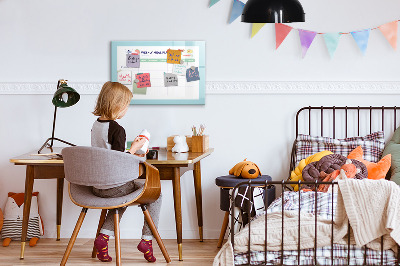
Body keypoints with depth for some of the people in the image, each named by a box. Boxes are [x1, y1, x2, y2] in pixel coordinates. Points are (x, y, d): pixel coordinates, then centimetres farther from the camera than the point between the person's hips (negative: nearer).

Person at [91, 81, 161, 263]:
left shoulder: (96, 125, 6)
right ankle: (147, 239, 9)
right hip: (114, 187, -8)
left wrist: (130, 154, 19)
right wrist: (134, 148, -9)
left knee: (123, 197, 36)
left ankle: (104, 236, 18)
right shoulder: (117, 130, -20)